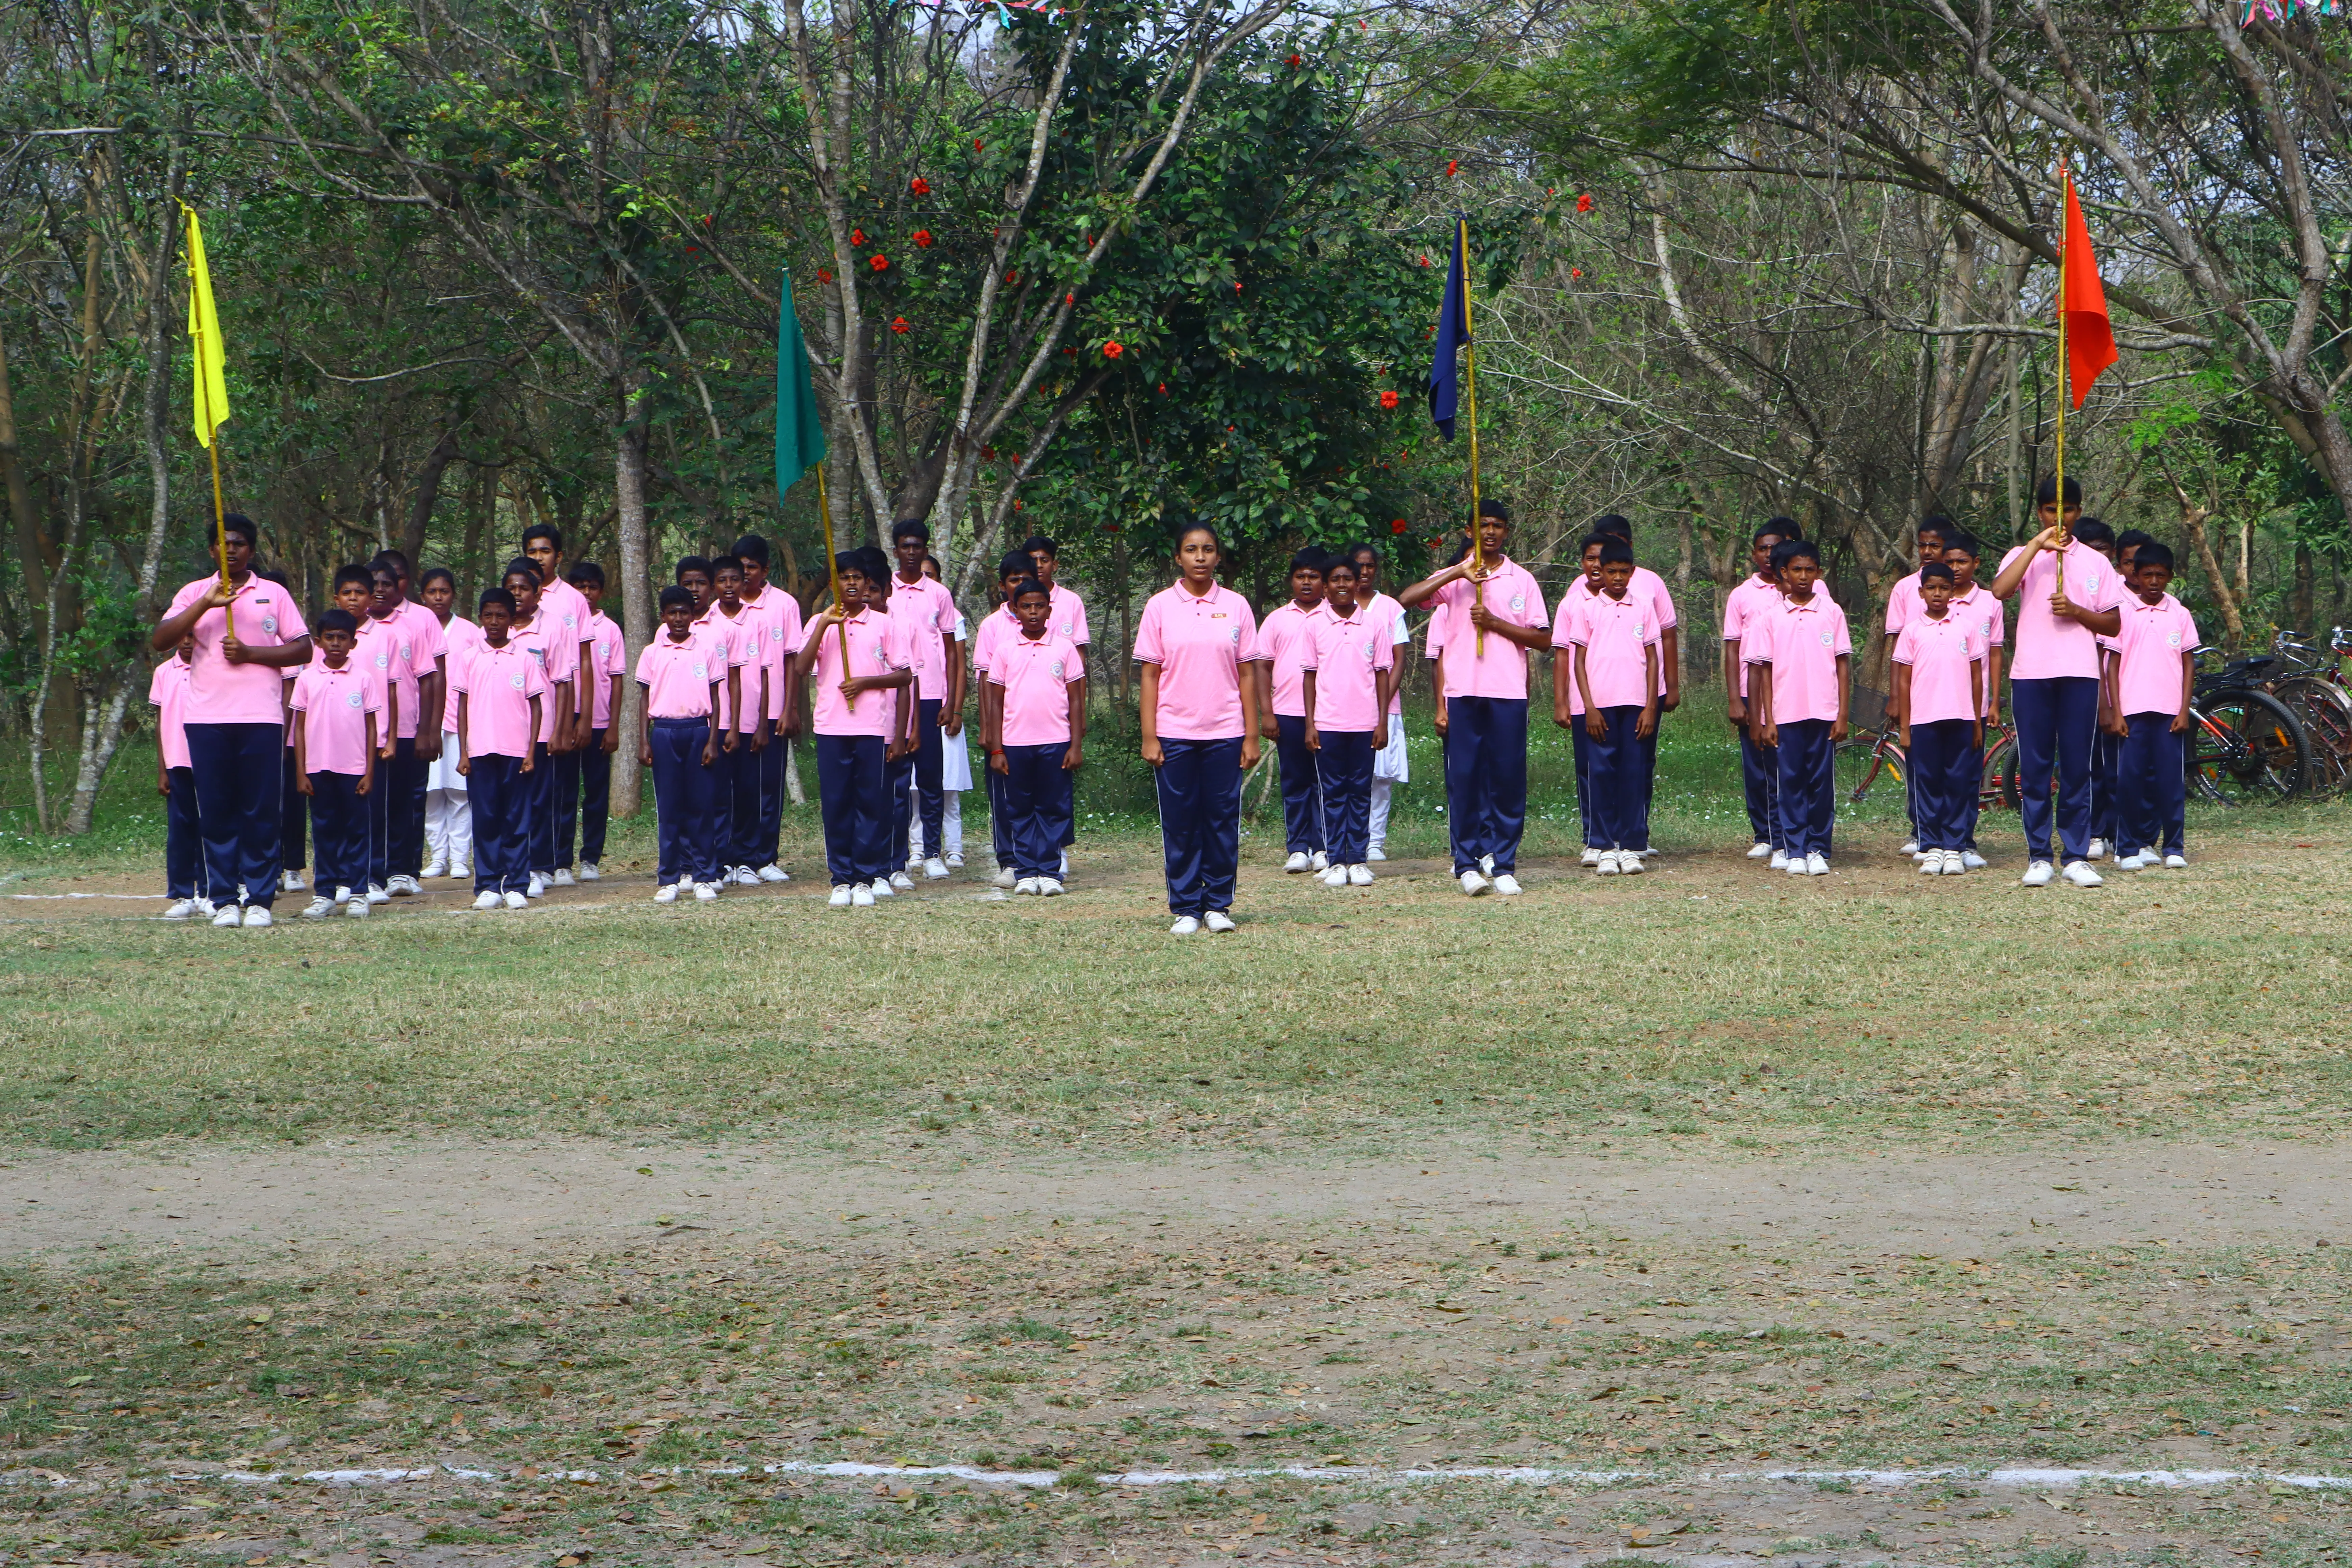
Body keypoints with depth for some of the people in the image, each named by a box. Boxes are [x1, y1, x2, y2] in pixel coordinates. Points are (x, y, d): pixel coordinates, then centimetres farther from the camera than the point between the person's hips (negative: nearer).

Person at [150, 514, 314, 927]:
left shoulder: (274, 594, 10)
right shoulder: (194, 594, 11)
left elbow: (303, 649, 5)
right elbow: (160, 641, -2)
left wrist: (251, 653, -8)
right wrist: (205, 604, -13)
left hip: (261, 717, -1)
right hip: (207, 718, 1)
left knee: (261, 811, -2)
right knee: (215, 811, 1)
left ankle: (259, 900, 2)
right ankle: (224, 900, 6)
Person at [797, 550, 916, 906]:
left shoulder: (884, 624, 6)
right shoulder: (820, 624, 9)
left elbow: (905, 675, 5)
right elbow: (802, 669, -5)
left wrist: (866, 682, -10)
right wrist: (825, 623, -12)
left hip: (873, 728, -1)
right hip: (831, 727, 1)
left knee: (871, 803, -1)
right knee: (835, 804, 1)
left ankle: (866, 878, 5)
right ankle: (841, 879, 6)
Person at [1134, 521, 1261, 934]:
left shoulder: (1235, 606, 4)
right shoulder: (1160, 607, 2)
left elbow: (1247, 674, 5)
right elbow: (1150, 675, 2)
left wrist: (1252, 736, 1)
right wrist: (1149, 737, -4)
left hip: (1225, 733, 1)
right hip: (1174, 734, -1)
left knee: (1223, 819, 2)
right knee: (1180, 822, 2)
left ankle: (1218, 904, 12)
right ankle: (1186, 908, 9)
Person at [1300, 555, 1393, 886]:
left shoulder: (1375, 625, 3)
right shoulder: (1315, 625, 3)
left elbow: (1383, 673, 6)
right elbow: (1309, 675, 5)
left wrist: (1382, 722, 1)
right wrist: (1310, 724, 0)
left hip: (1364, 723, 0)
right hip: (1327, 723, 0)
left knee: (1361, 791, 4)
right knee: (1332, 793, 2)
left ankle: (1359, 860, 9)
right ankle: (1336, 862, 6)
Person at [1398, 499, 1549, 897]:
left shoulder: (1523, 580, 9)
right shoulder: (1453, 578, 8)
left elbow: (1542, 638, 5)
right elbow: (1407, 599, -7)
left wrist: (1495, 623, -8)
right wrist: (1458, 573, -14)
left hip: (1509, 692, 0)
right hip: (1464, 692, 0)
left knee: (1508, 777, -1)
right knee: (1464, 778, -1)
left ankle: (1503, 865, 3)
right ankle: (1468, 863, 4)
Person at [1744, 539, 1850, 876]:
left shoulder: (1832, 613, 5)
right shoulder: (1771, 617, 4)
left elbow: (1843, 665, 5)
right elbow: (1764, 671, 5)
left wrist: (1843, 715, -1)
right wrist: (1767, 720, 0)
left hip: (1824, 713, 0)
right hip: (1786, 714, 0)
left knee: (1822, 782, 2)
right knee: (1792, 782, 2)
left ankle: (1819, 850, 9)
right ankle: (1796, 851, 7)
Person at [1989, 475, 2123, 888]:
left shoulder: (2095, 562, 13)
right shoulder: (2023, 556, 9)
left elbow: (2114, 623, 11)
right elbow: (2000, 590, -13)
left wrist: (2077, 611, -7)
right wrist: (2037, 544, -13)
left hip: (2079, 672, 0)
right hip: (2031, 673, 0)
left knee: (2077, 767, 0)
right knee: (2034, 768, 0)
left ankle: (2077, 857, 3)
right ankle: (2039, 857, 4)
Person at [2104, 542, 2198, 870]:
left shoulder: (2180, 615, 8)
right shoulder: (2123, 613, 4)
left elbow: (2189, 664, 10)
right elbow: (2113, 664, 4)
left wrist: (2184, 710, 0)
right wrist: (2115, 712, -3)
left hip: (2170, 711, 1)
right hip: (2133, 709, -1)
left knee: (2171, 779, 0)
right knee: (2133, 778, -2)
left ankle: (2174, 847, 8)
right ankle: (2131, 848, 4)